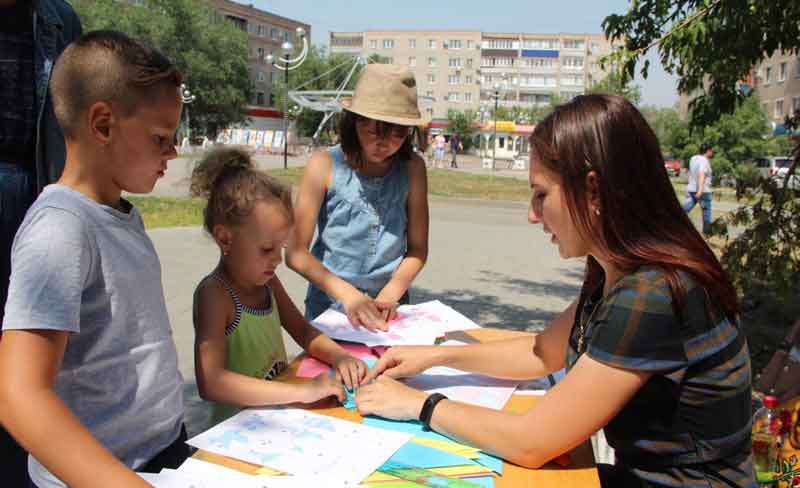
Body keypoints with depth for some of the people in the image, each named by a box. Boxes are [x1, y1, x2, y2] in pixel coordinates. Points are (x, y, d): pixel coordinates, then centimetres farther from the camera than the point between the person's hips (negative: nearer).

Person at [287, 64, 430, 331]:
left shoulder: (412, 168, 0)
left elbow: (417, 249, 4)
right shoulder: (325, 166, -8)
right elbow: (296, 252, -8)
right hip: (329, 305, -1)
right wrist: (348, 294, -19)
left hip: (389, 310, 2)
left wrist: (388, 296, -10)